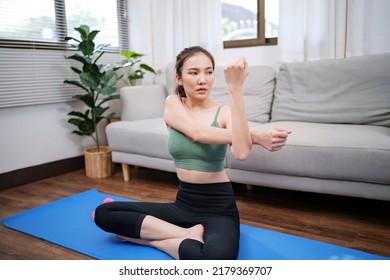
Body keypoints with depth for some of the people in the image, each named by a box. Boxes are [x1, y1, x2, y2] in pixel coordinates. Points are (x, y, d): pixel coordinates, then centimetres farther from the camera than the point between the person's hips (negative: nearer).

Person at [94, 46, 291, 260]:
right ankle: (188, 235, -13)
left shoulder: (225, 112, -8)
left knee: (218, 257, -38)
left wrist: (235, 89, -31)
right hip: (184, 204, 4)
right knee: (103, 213, -8)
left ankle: (147, 237, -10)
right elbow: (198, 134, -21)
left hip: (218, 208, -3)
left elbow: (241, 152, -30)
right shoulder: (173, 104, 0)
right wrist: (255, 136, -24)